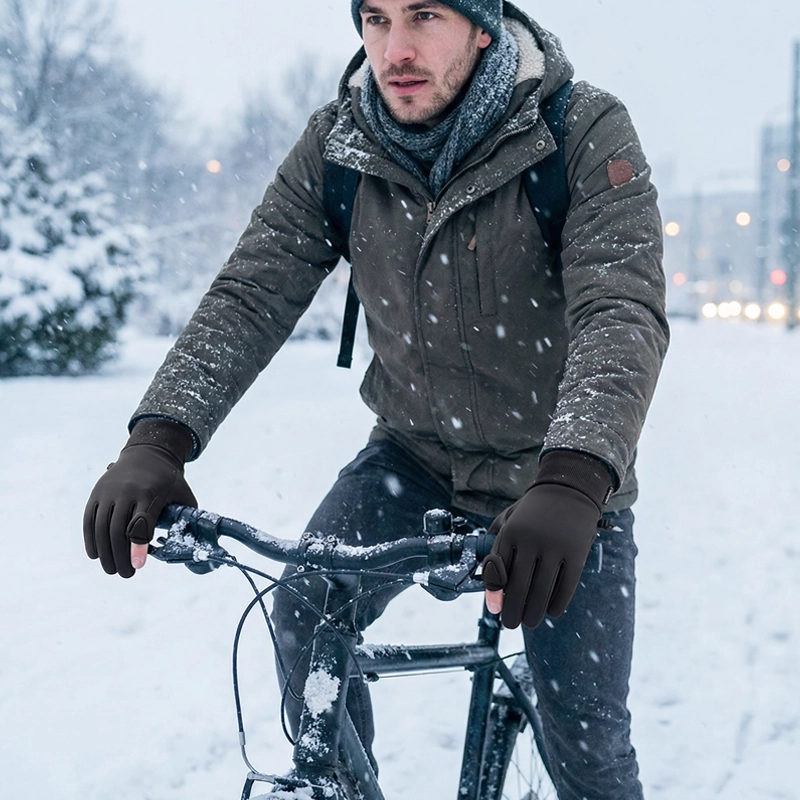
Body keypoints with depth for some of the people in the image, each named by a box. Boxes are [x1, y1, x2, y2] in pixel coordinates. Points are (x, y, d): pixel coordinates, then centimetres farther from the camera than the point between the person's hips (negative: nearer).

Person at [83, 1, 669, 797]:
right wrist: (159, 438, -32)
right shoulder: (335, 147, -10)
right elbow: (250, 293, -16)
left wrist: (571, 485, -49)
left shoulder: (585, 132, -21)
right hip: (415, 455, 3)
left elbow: (622, 313, -32)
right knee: (305, 617, -15)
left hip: (556, 482, -3)